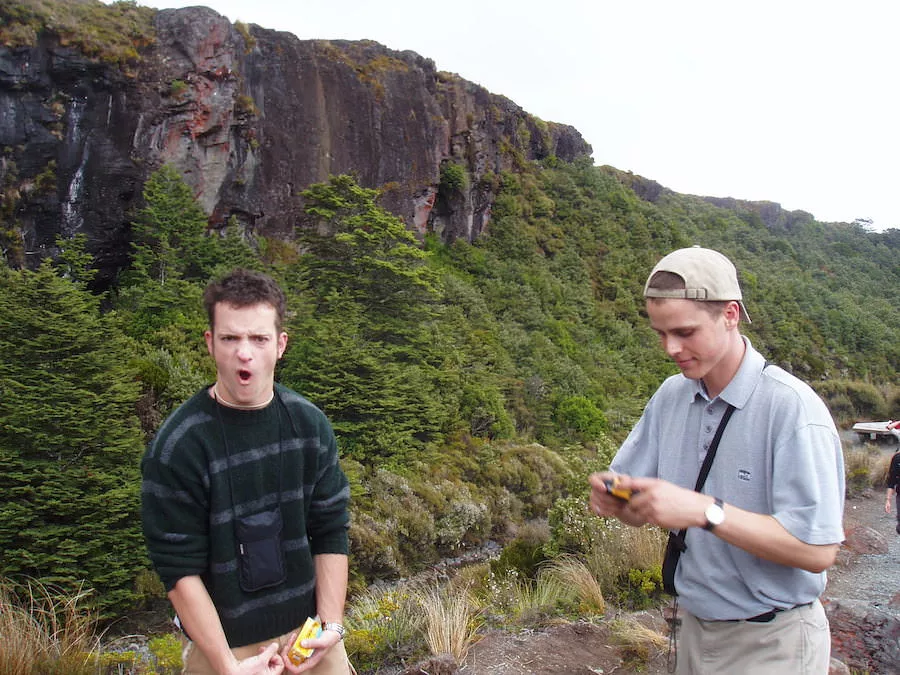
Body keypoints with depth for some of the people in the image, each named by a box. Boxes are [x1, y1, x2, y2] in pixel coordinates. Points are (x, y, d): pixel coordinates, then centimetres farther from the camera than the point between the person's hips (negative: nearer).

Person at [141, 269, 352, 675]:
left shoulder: (310, 424, -7)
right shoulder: (176, 447, -17)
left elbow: (331, 531, -1)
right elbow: (180, 569, -13)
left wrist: (330, 625, -7)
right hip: (223, 642, -3)